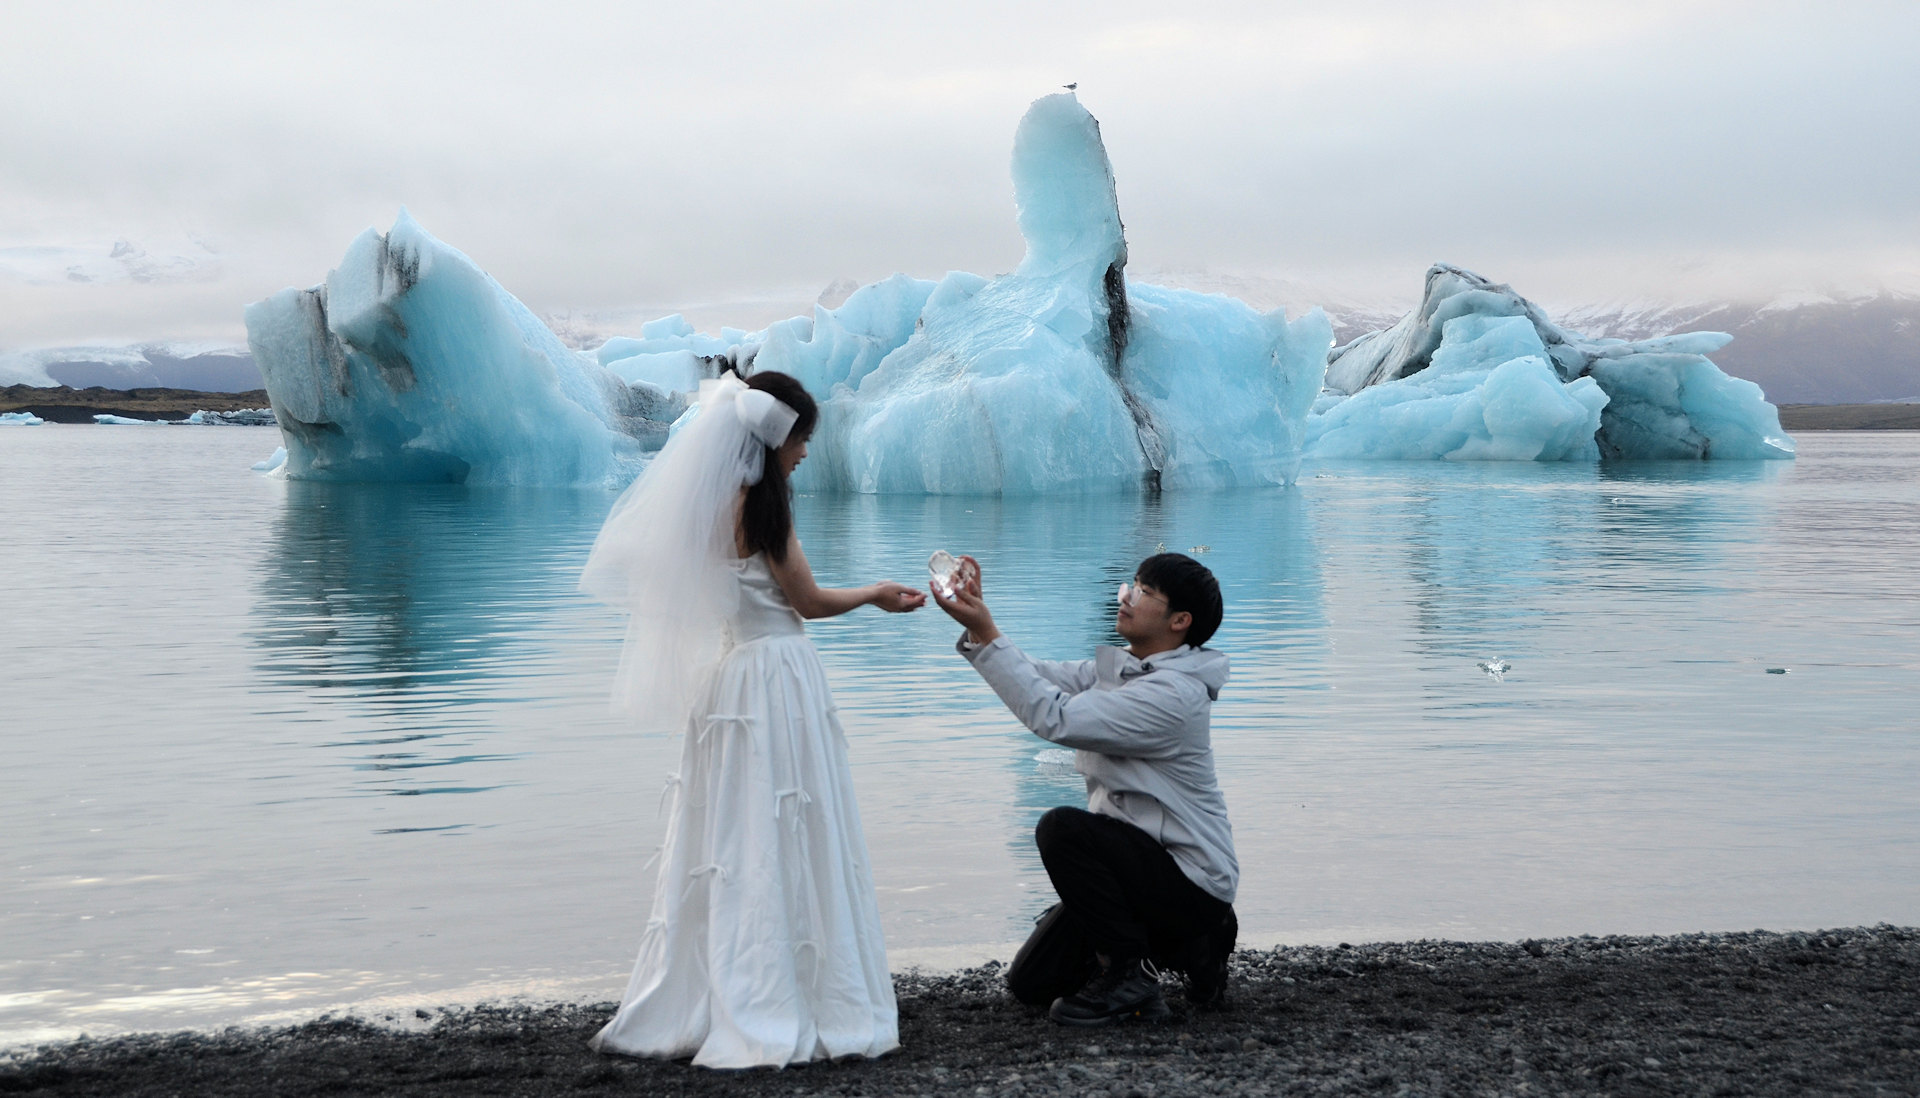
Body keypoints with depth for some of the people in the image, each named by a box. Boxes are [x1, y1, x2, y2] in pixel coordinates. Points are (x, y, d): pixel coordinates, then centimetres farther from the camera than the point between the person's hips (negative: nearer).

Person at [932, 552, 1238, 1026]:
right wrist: (977, 624, -10)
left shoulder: (1173, 693, -23)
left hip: (1191, 882, -9)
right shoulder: (1117, 668, 8)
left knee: (1063, 828, -30)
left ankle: (1130, 977, -14)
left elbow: (1056, 717, -29)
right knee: (1031, 982, 6)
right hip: (1139, 862, 9)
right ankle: (1185, 947, 17)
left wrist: (986, 635, -28)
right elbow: (1040, 679, 3)